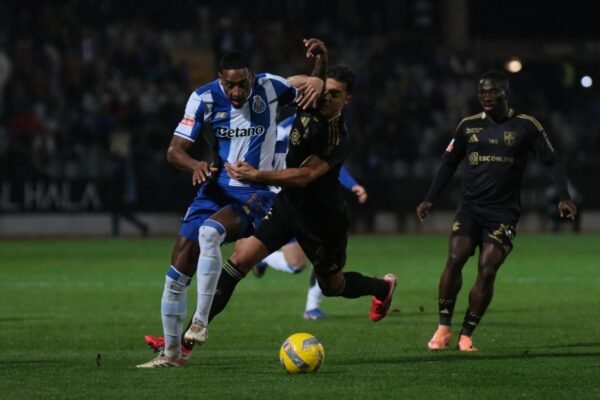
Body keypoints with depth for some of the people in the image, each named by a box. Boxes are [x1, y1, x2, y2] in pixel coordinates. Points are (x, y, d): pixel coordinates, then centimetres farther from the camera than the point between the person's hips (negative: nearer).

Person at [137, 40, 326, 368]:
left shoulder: (268, 88, -7)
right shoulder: (205, 98, -5)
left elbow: (315, 88, 3)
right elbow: (174, 150, -5)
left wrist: (319, 59, -19)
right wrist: (196, 165, -28)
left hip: (254, 193, -3)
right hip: (216, 189, 3)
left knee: (209, 231, -35)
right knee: (177, 273, -2)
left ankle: (200, 320, -28)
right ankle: (171, 352, 13)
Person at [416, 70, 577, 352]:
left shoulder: (525, 126, 0)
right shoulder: (468, 126, 8)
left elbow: (551, 162, 1)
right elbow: (449, 163, 16)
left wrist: (564, 197, -12)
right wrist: (429, 199, 8)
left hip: (503, 212, -2)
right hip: (470, 208, 2)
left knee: (487, 270, -12)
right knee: (455, 259, -17)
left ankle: (466, 336, -2)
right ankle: (444, 328, -7)